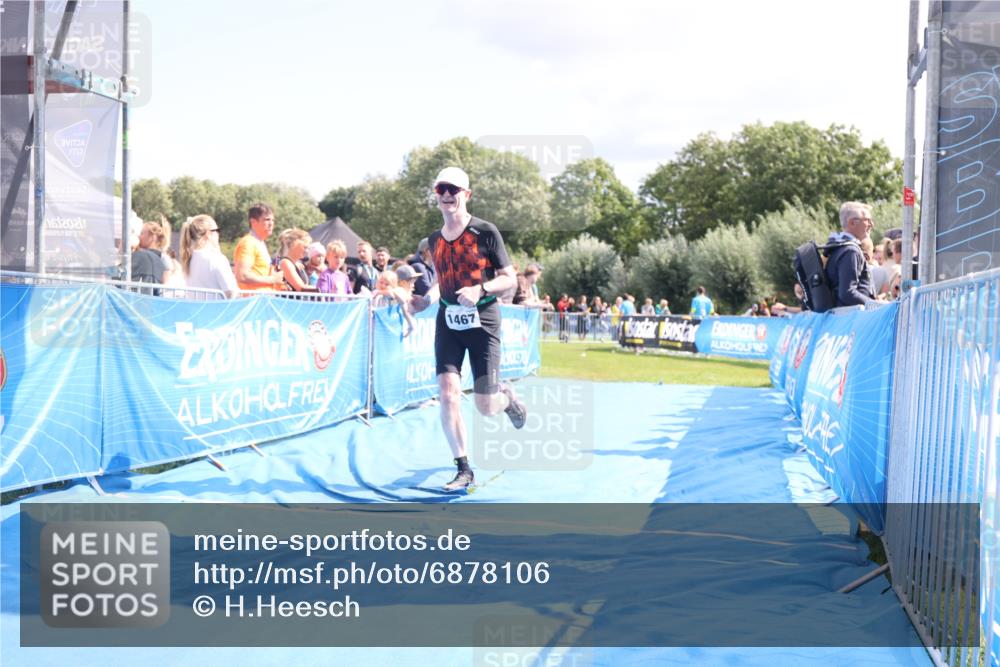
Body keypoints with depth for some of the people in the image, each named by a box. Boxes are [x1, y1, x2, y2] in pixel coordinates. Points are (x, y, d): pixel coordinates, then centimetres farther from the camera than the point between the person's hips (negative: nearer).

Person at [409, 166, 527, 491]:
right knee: (448, 394, -12)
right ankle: (464, 470, -1)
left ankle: (506, 395, 36)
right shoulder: (435, 239, 8)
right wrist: (424, 301, 2)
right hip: (448, 321, 4)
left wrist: (481, 289, -23)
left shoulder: (485, 231, -7)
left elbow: (510, 279, -6)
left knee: (485, 407, -3)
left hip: (482, 321, -4)